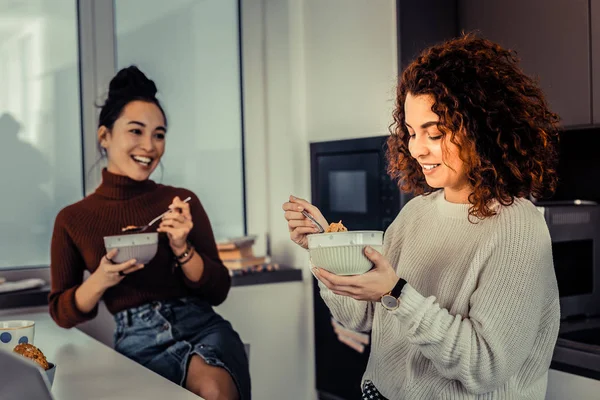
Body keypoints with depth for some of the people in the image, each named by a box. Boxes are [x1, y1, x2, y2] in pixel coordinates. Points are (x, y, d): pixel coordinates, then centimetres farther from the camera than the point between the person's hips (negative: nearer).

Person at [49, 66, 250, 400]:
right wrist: (99, 281, -10)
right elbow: (63, 314, 9)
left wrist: (182, 248, -11)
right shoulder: (72, 220, 5)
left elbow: (218, 292, 6)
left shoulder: (182, 202, 5)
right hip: (139, 343, -1)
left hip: (202, 326, 1)